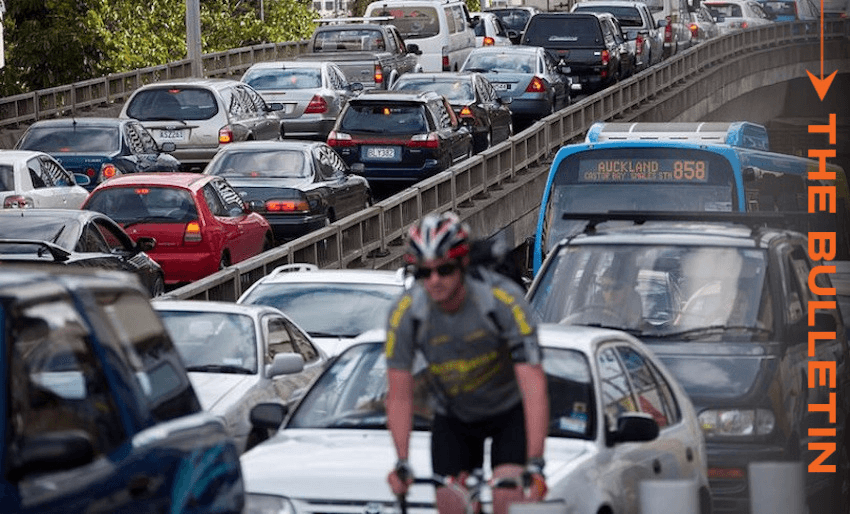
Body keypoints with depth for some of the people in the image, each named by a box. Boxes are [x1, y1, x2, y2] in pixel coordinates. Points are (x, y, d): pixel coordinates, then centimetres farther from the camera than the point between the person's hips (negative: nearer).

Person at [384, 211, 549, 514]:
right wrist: (402, 464, -27)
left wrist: (534, 465, -41)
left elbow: (534, 386, -34)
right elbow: (399, 396, -17)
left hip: (510, 408, -2)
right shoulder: (405, 313, -24)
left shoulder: (504, 299, -32)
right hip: (453, 416, 2)